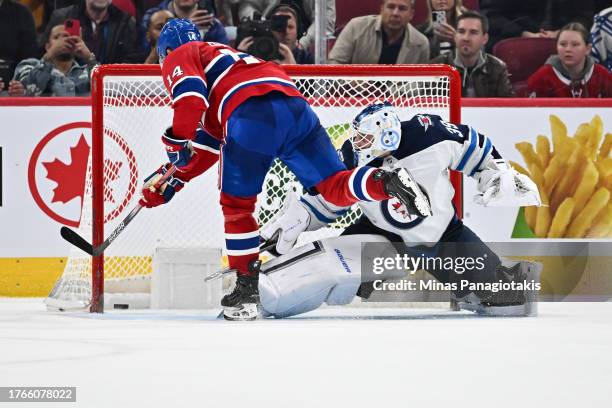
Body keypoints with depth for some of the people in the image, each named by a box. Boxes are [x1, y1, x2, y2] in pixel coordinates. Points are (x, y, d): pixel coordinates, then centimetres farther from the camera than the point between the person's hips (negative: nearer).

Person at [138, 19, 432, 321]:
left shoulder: (178, 59, 22)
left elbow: (191, 96, -4)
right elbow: (209, 148, 41)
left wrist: (176, 142, 4)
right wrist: (171, 179, 39)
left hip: (252, 114, -7)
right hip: (295, 107, 7)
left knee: (236, 204, 9)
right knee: (334, 186, 3)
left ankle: (247, 287, 10)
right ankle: (387, 182, -24)